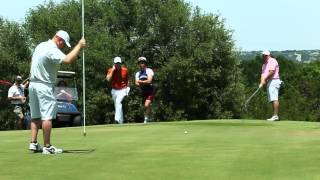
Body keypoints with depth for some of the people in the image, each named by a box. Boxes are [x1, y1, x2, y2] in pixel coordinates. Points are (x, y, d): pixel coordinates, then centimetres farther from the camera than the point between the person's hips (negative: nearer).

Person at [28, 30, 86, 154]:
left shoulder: (41, 45, 13)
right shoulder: (52, 50, -17)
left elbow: (33, 64, 20)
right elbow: (67, 60, -32)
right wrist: (79, 46, -23)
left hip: (33, 84, 9)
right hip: (44, 86, -9)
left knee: (36, 116, 11)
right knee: (47, 116, -7)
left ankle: (33, 143, 8)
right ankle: (47, 146, -7)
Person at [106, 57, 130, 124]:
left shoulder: (125, 70, 1)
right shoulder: (111, 70, -1)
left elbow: (127, 80, 12)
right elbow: (108, 79, -17)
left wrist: (127, 88, 2)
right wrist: (113, 70, -17)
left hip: (122, 90, -3)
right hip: (114, 90, 3)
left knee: (118, 101, -28)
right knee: (117, 106, 10)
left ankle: (117, 119, -38)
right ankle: (121, 122, 21)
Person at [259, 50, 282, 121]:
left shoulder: (272, 61, -6)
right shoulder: (264, 64, 23)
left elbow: (271, 72, -16)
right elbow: (263, 74, 13)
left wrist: (264, 80, -9)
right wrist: (262, 82, -4)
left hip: (273, 81, -10)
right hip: (269, 82, 10)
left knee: (274, 99, -14)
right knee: (272, 100, 6)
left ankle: (275, 115, -19)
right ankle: (274, 115, 7)